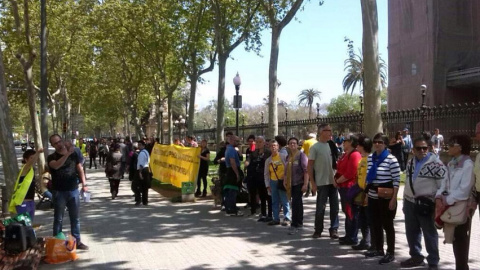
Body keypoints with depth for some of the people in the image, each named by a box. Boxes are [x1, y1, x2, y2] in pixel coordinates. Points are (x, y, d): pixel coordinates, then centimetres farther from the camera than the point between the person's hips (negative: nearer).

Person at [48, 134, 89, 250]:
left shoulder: (73, 155, 6)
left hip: (73, 190, 3)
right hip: (59, 192, -2)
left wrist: (84, 184, -3)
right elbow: (56, 165, -25)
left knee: (75, 218, 10)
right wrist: (67, 154, -33)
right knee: (58, 218, 6)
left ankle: (77, 241, 18)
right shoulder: (52, 157, -3)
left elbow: (80, 169, 7)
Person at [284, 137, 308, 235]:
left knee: (295, 203, -11)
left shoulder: (301, 155, -8)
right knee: (298, 203, 16)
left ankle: (294, 226, -7)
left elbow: (306, 170, -14)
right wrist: (285, 183, 15)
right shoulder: (288, 157, 11)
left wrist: (305, 184, -20)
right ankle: (299, 223, 27)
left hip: (299, 183, -6)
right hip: (291, 184, 6)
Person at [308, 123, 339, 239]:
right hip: (322, 182, -4)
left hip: (333, 181, 5)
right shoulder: (315, 147, -6)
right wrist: (313, 183, -11)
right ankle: (318, 230, 16)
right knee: (320, 207, 3)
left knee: (334, 207, 7)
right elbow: (310, 166, -6)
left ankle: (334, 229, 16)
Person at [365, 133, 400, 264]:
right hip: (372, 197, 6)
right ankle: (379, 249, 30)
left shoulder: (391, 159, -13)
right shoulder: (370, 158, 7)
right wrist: (365, 193, 15)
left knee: (387, 225, 3)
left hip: (386, 198, -6)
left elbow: (396, 181, -13)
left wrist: (393, 199, -16)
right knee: (375, 224, 15)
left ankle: (390, 253, 14)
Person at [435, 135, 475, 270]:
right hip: (450, 207, 8)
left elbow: (464, 190, -20)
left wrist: (446, 200, -16)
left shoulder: (468, 165, -14)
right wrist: (439, 197, -7)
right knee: (455, 240, 14)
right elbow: (445, 183, 10)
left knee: (461, 242, 2)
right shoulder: (451, 164, 12)